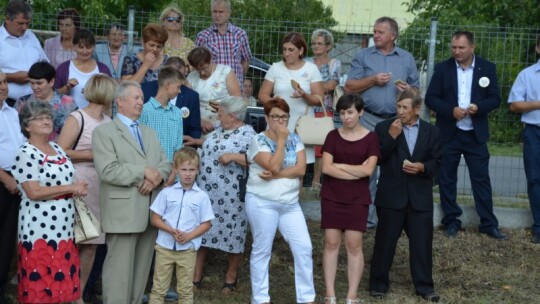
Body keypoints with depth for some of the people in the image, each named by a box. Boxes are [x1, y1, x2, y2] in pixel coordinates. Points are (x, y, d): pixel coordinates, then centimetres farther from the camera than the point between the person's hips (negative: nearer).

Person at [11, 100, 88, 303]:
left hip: (64, 226, 8)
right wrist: (71, 189, -14)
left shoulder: (57, 149, 13)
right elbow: (34, 193, -19)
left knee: (63, 277, 10)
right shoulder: (26, 154, -11)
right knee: (40, 280, -3)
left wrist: (78, 189, 3)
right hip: (40, 228, -7)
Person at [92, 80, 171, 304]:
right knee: (120, 269, -5)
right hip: (123, 213, -7)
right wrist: (144, 172, -13)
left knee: (142, 268, 10)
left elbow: (165, 164, 12)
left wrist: (156, 177, -10)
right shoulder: (104, 132, -1)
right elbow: (108, 170, -14)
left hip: (150, 211, 7)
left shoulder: (149, 133, 22)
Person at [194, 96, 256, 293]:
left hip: (230, 196, -7)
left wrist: (234, 157, -23)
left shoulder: (248, 134, -12)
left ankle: (231, 277, 23)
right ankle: (196, 277, 18)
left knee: (232, 234, 6)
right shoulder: (218, 131, 12)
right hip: (206, 193, 7)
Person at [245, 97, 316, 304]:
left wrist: (275, 175, -16)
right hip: (262, 203, -4)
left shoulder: (295, 139, 7)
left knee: (304, 248, 0)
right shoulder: (258, 140, -6)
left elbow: (301, 169, -6)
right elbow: (274, 166, -20)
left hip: (290, 204, 5)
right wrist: (281, 140, -13)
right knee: (262, 250, 4)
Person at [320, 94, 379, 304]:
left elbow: (368, 170, -12)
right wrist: (356, 171, -11)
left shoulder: (370, 138, -1)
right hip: (331, 197, 1)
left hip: (357, 199, -1)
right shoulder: (333, 136, 3)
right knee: (331, 243, 2)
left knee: (354, 245, 0)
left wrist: (339, 165, -8)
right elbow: (326, 168, -8)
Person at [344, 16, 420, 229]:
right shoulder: (363, 56, 6)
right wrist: (373, 80, -10)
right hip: (369, 119, -1)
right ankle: (366, 216, 6)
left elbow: (417, 89, 12)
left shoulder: (407, 58, 10)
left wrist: (408, 89, -10)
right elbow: (349, 87, 2)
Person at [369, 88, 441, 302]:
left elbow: (436, 162, 6)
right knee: (385, 240, 6)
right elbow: (377, 158, -7)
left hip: (420, 198, 1)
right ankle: (378, 284, 18)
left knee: (422, 243, 5)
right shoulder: (384, 128, 1)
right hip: (391, 196, -1)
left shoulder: (432, 132, 7)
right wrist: (391, 136, -16)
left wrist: (422, 167, -14)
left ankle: (424, 286, 16)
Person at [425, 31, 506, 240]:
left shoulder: (487, 68, 1)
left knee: (481, 179, 2)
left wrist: (479, 107, -20)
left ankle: (488, 223, 8)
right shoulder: (442, 68, 0)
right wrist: (451, 110, -19)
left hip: (475, 134, 0)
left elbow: (495, 99, 0)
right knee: (447, 180, 6)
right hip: (448, 134, 1)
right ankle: (451, 221, 18)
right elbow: (430, 98, -3)